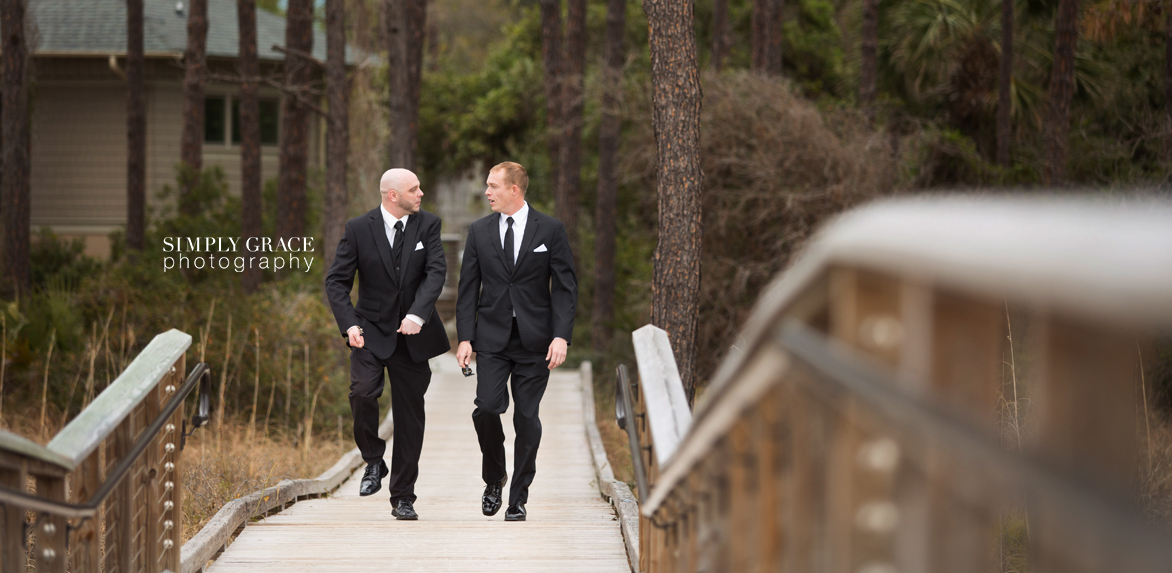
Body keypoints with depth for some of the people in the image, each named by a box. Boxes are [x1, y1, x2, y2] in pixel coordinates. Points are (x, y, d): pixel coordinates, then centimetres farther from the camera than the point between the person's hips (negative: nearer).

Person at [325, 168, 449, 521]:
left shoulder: (427, 226, 1)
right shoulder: (359, 229, -4)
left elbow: (436, 272, -11)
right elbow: (337, 280, -4)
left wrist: (417, 314, -27)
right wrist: (349, 325, -19)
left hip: (412, 334, 2)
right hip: (371, 332, -2)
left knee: (410, 416, 4)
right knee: (362, 392, -26)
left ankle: (403, 499, 14)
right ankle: (373, 461, -1)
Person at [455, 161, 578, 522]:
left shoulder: (550, 230, 1)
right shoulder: (479, 232, 8)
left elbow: (565, 287, 0)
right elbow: (468, 289, 8)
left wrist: (561, 336, -11)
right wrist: (465, 338, -1)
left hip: (534, 340, -1)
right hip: (492, 339, 1)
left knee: (527, 418, -1)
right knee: (487, 408, -14)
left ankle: (518, 498, 9)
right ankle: (494, 478, 11)